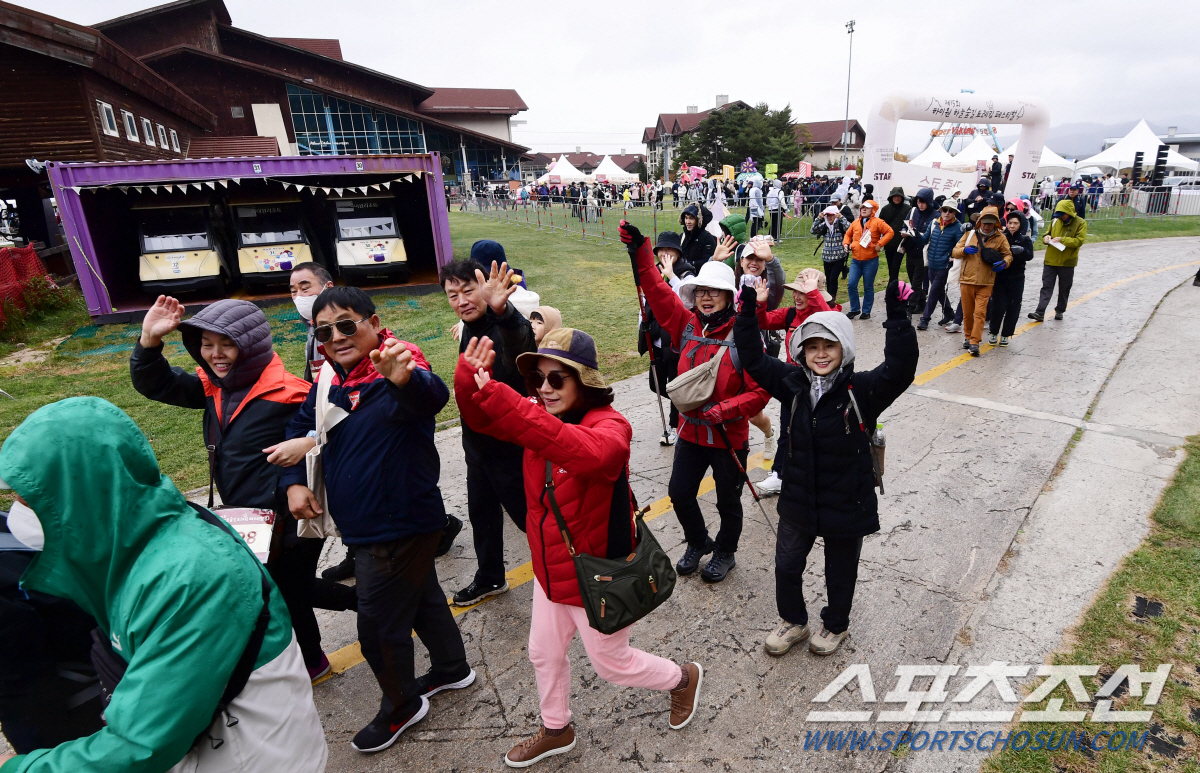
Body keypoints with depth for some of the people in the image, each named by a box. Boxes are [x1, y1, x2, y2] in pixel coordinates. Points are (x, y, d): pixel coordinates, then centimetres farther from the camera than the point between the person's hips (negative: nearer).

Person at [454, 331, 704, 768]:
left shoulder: (610, 425, -27)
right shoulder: (541, 419, -3)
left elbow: (590, 453, -51)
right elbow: (486, 418, -9)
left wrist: (502, 402, -57)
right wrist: (470, 380, -33)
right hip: (551, 569, 7)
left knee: (611, 662, 16)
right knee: (544, 653, 24)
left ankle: (684, 678, 45)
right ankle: (556, 730, 52)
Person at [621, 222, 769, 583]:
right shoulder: (687, 325, -3)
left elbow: (760, 391, -18)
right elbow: (657, 290, -3)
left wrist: (722, 411, -28)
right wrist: (640, 251, -12)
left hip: (729, 437, -4)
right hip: (690, 432, 5)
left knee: (728, 501, 15)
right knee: (679, 493, 15)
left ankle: (725, 553, 43)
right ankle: (698, 542, 44)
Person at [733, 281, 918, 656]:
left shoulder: (862, 390, -18)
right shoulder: (794, 383, -8)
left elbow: (899, 370, -34)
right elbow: (753, 358, -7)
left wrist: (898, 318, -41)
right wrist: (747, 310, -16)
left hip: (846, 506, -3)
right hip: (797, 502, 3)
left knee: (840, 572, 20)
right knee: (786, 567, 18)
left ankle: (835, 626, 49)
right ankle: (793, 622, 45)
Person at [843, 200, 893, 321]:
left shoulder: (877, 222, -4)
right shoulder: (856, 222, 11)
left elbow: (890, 232, -9)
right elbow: (848, 234, 24)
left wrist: (880, 244, -15)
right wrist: (846, 243, 7)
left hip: (871, 260, -4)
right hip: (855, 260, 4)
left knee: (868, 287, 5)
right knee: (851, 284, -2)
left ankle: (866, 311, 16)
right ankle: (854, 309, 14)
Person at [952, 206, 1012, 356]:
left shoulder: (1000, 238, 4)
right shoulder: (970, 234, 6)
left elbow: (1008, 254, 10)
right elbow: (955, 252, 6)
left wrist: (1004, 262, -14)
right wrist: (964, 250, -16)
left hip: (985, 283, -1)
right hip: (967, 280, 1)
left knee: (980, 312, -8)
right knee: (967, 312, 10)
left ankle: (974, 342, -8)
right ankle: (967, 337, 28)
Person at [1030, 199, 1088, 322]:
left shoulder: (1080, 223, -5)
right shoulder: (1055, 221, 5)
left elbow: (1079, 241, -12)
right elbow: (1047, 234, 15)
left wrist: (1062, 239, -23)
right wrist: (1046, 238, -8)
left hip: (1067, 262, -2)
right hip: (1050, 260, 2)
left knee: (1064, 289, 10)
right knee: (1046, 287, -3)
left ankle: (1060, 311, 23)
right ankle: (1040, 312, -9)